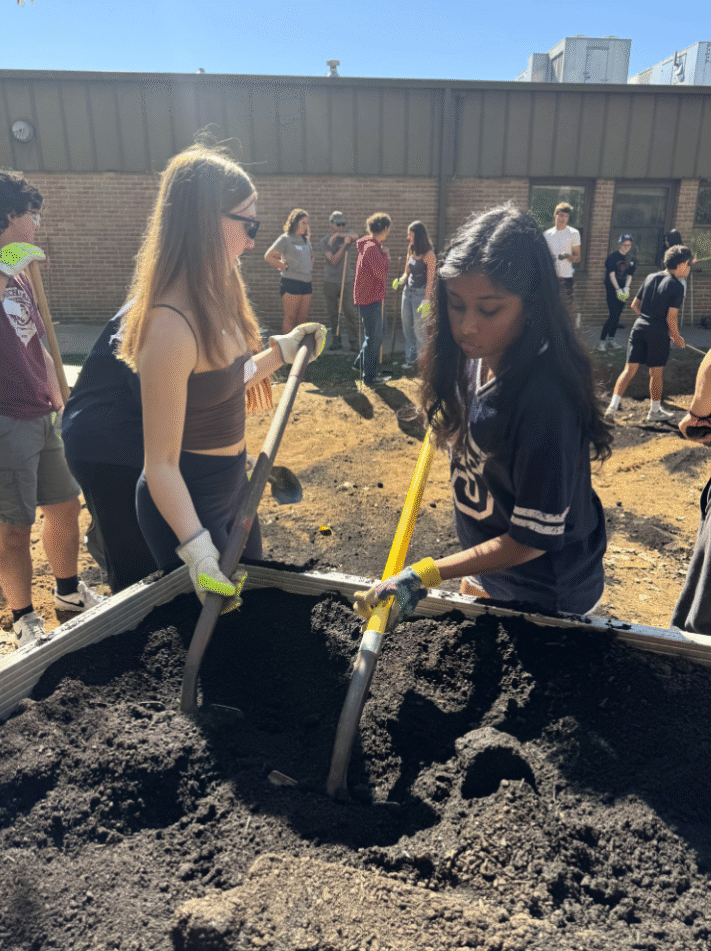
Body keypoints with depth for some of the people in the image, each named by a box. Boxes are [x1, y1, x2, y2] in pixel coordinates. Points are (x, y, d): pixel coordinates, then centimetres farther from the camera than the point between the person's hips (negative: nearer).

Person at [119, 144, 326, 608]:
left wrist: (283, 350, 15)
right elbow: (161, 463, -26)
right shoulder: (170, 324, -28)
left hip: (232, 483, 9)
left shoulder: (216, 299, -1)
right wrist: (198, 550, -31)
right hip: (187, 501, -9)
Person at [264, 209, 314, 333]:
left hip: (307, 283, 7)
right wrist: (284, 266, -10)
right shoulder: (285, 239, -4)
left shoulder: (306, 240, 17)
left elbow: (311, 256, 36)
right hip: (291, 282, -7)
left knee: (303, 319, 6)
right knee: (290, 318, -5)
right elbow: (268, 257, -10)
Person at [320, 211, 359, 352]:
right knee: (332, 314, 4)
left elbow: (355, 236, -17)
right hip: (330, 283, 0)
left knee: (350, 312, -6)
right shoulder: (324, 241, 4)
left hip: (346, 282, 0)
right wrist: (343, 245, -17)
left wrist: (338, 234, -18)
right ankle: (336, 340, 16)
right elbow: (333, 260, -9)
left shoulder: (347, 235, 9)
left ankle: (354, 342, -3)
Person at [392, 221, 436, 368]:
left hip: (421, 293, -8)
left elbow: (430, 280, -16)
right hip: (408, 291, 8)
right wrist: (401, 280, -1)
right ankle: (410, 359, 21)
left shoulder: (428, 255, -13)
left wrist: (426, 301, -21)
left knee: (419, 329, -4)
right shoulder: (411, 251, 10)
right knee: (407, 327, 10)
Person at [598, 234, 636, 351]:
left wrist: (626, 288, -6)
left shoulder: (630, 259, 11)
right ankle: (602, 340, -6)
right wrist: (618, 290, -14)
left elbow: (629, 275, 10)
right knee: (613, 315, -13)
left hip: (622, 290, 5)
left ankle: (611, 339, 16)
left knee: (617, 315, 7)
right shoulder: (612, 257, -5)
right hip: (612, 289, -5)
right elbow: (612, 274, -9)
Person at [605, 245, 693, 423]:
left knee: (630, 368, 6)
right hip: (658, 332, -5)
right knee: (656, 372, 7)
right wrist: (677, 337, 1)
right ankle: (655, 411, 20)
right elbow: (671, 317, -13)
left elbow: (634, 305, 14)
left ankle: (613, 404, -4)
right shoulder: (676, 286, -9)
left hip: (639, 327, 5)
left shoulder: (650, 278, 9)